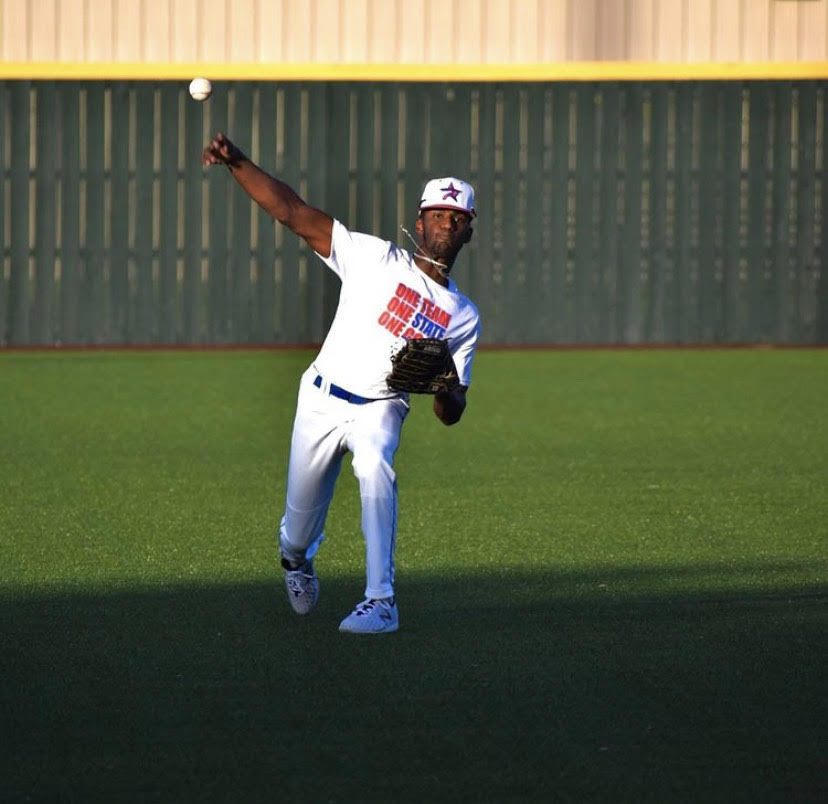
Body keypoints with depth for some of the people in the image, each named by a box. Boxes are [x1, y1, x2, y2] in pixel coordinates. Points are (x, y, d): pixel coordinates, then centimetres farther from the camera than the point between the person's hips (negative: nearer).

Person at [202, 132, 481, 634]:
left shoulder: (464, 317, 7)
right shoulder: (377, 258, 0)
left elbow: (452, 414, 6)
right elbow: (293, 212, -7)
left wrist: (442, 385, -18)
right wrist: (237, 164, -19)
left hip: (380, 408, 0)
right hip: (321, 400, 0)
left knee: (376, 471, -33)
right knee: (301, 521, 6)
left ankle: (381, 602, -33)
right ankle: (297, 558, 45)